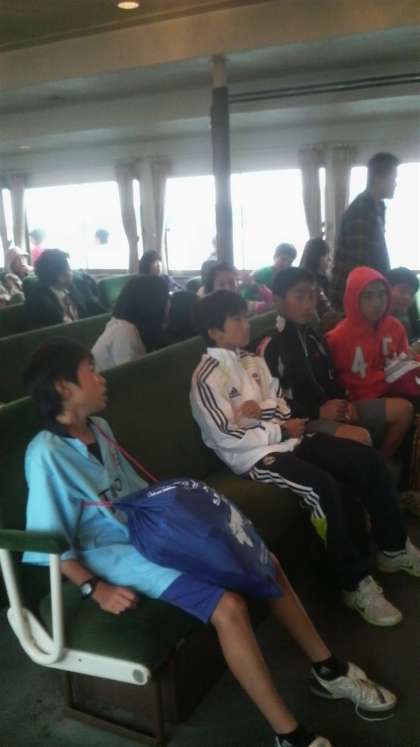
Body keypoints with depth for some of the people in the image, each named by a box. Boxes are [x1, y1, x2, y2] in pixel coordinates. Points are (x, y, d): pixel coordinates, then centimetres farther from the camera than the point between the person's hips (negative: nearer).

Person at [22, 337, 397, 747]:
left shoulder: (98, 428, 6)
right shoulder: (46, 454, -18)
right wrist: (95, 589, -22)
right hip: (115, 553, -8)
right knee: (229, 606, -26)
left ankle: (327, 669, 20)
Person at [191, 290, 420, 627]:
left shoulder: (252, 360, 13)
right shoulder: (207, 378, -12)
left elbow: (280, 401, 12)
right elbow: (227, 437, -17)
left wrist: (262, 409, -11)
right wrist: (280, 429, -12)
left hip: (285, 437, 8)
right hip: (254, 455, -8)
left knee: (367, 459, -5)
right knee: (322, 486, -32)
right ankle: (356, 583, -16)